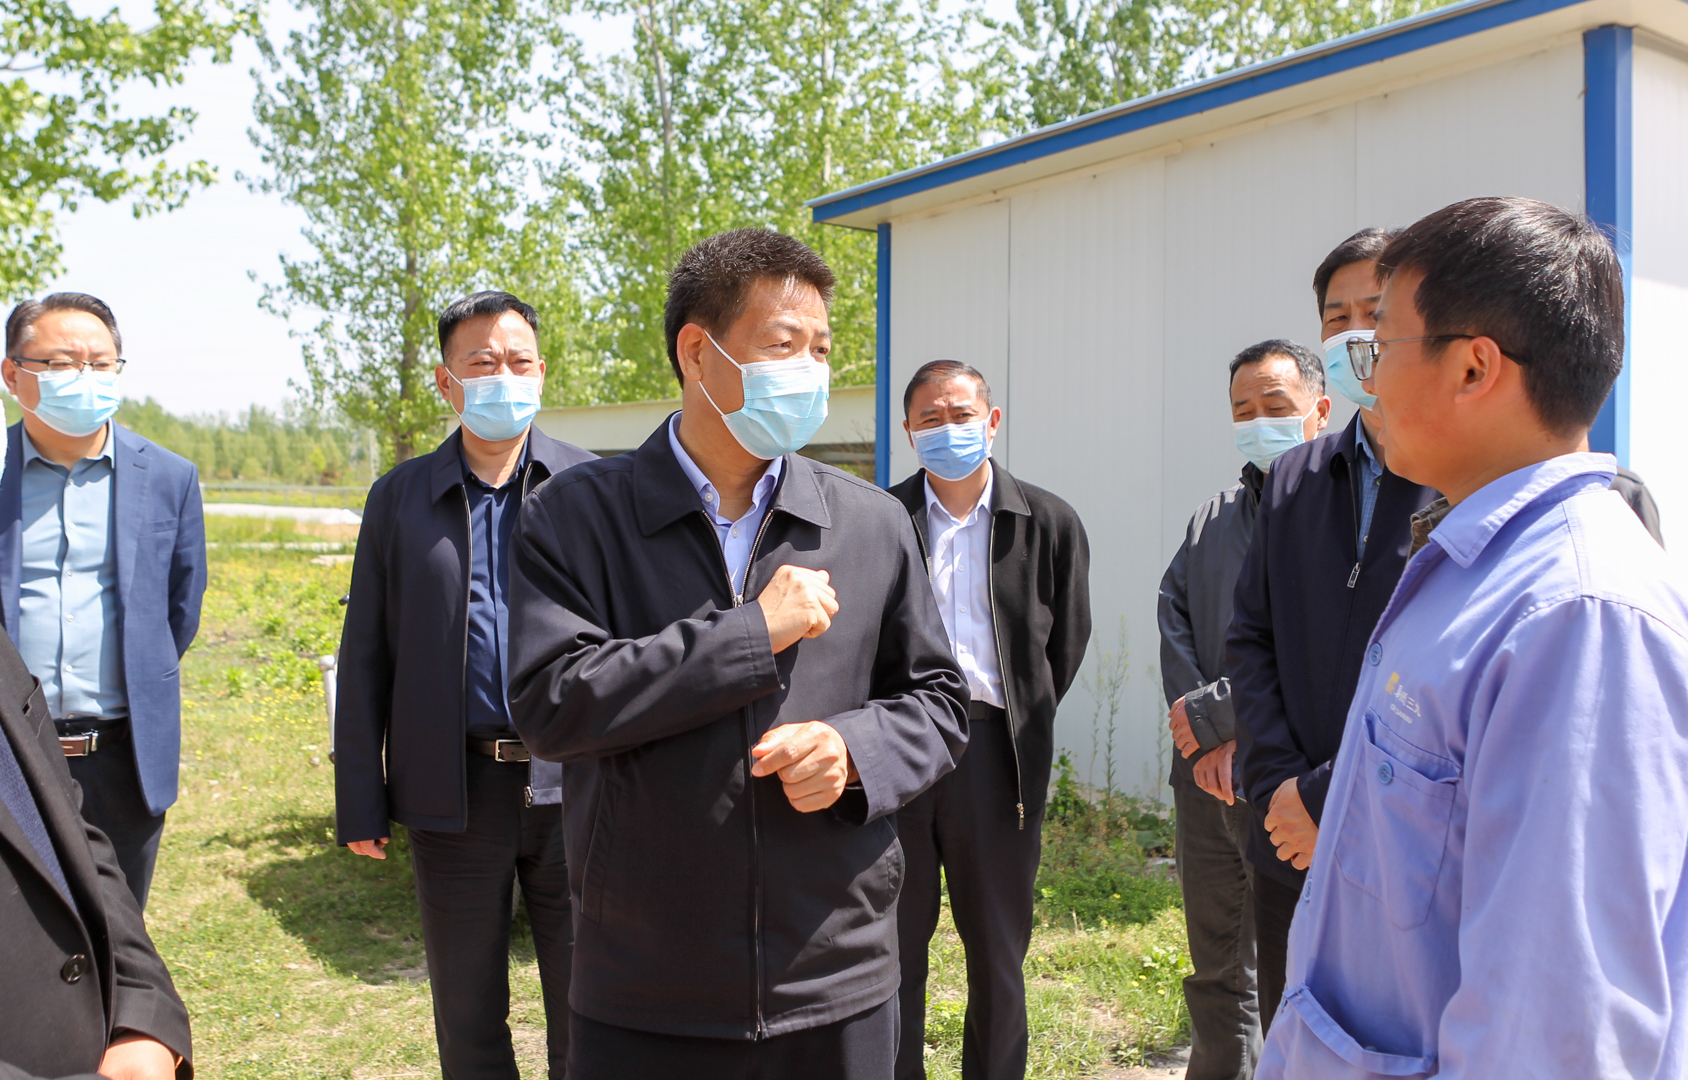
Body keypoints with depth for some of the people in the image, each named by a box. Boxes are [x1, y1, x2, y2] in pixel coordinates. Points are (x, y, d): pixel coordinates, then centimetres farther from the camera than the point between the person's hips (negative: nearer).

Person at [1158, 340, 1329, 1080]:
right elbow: (1174, 620, 7)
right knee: (1215, 972, 18)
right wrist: (1208, 741, -6)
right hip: (1204, 778, 6)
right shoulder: (1213, 519, 16)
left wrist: (1213, 713, -12)